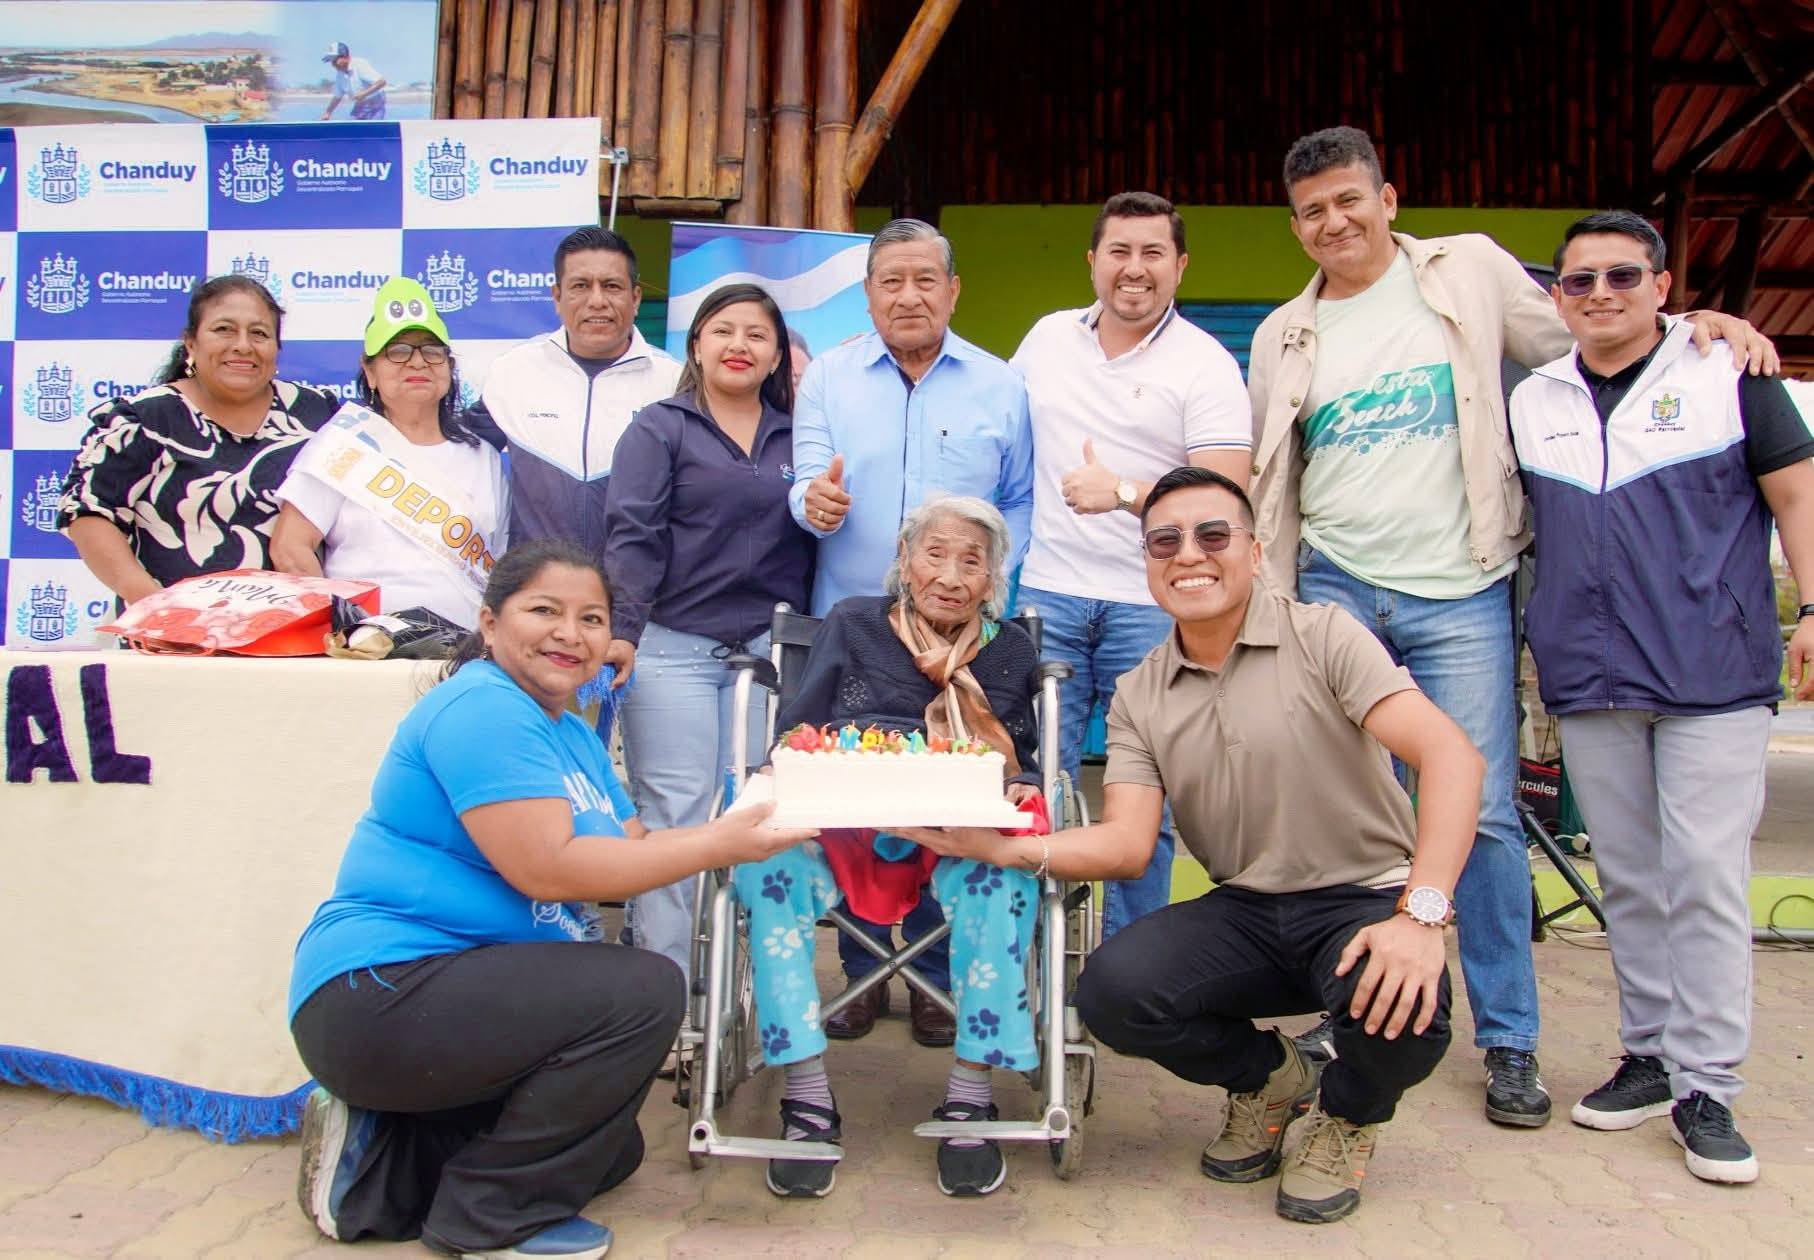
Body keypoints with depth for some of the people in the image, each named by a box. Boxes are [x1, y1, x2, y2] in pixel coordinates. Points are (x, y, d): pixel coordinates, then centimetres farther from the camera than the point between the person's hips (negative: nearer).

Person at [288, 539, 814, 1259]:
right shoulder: (480, 707, -17)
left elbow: (632, 851, 5)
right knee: (645, 991, -22)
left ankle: (379, 1159, 16)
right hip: (377, 999, -10)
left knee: (611, 1149, 19)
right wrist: (717, 845, -22)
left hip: (448, 994, 10)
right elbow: (547, 869, -26)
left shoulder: (571, 734, 13)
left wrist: (750, 819, -8)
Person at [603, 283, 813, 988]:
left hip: (767, 653, 3)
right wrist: (623, 631, -14)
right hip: (675, 647, -3)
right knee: (674, 818, -4)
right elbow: (632, 535, -4)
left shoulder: (795, 439, 16)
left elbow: (811, 543, 17)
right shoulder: (658, 429, 6)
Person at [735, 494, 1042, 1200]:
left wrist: (957, 684, -7)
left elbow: (1014, 771, 9)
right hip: (842, 827, 0)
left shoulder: (1008, 650, 16)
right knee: (767, 863, -33)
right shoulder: (853, 624, 15)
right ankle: (807, 1101, -25)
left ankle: (969, 1098, -24)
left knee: (1002, 874, -36)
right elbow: (795, 734, 10)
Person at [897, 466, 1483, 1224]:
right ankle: (1269, 1078, 12)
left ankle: (1349, 1115, 7)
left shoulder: (1321, 636, -9)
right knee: (1110, 991, -22)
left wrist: (1422, 914, -32)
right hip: (1247, 911, 3)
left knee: (1401, 1009, -35)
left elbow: (1449, 754, -20)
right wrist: (1010, 849, -26)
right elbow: (1126, 843, -7)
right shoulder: (1138, 697, 3)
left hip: (1363, 899, -3)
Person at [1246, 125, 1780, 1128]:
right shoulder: (1283, 336, 12)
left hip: (1459, 595, -2)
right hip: (1337, 593, 2)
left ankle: (1509, 1043, 13)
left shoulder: (1471, 271, 6)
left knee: (1483, 816, -2)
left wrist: (1698, 327, -3)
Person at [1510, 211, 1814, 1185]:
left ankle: (1705, 1087, 4)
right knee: (1627, 879, 10)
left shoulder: (1727, 372, 3)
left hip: (1714, 674, -3)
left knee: (1706, 875, -5)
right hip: (1589, 680, 3)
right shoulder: (1530, 402, 11)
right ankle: (1650, 1055, 22)